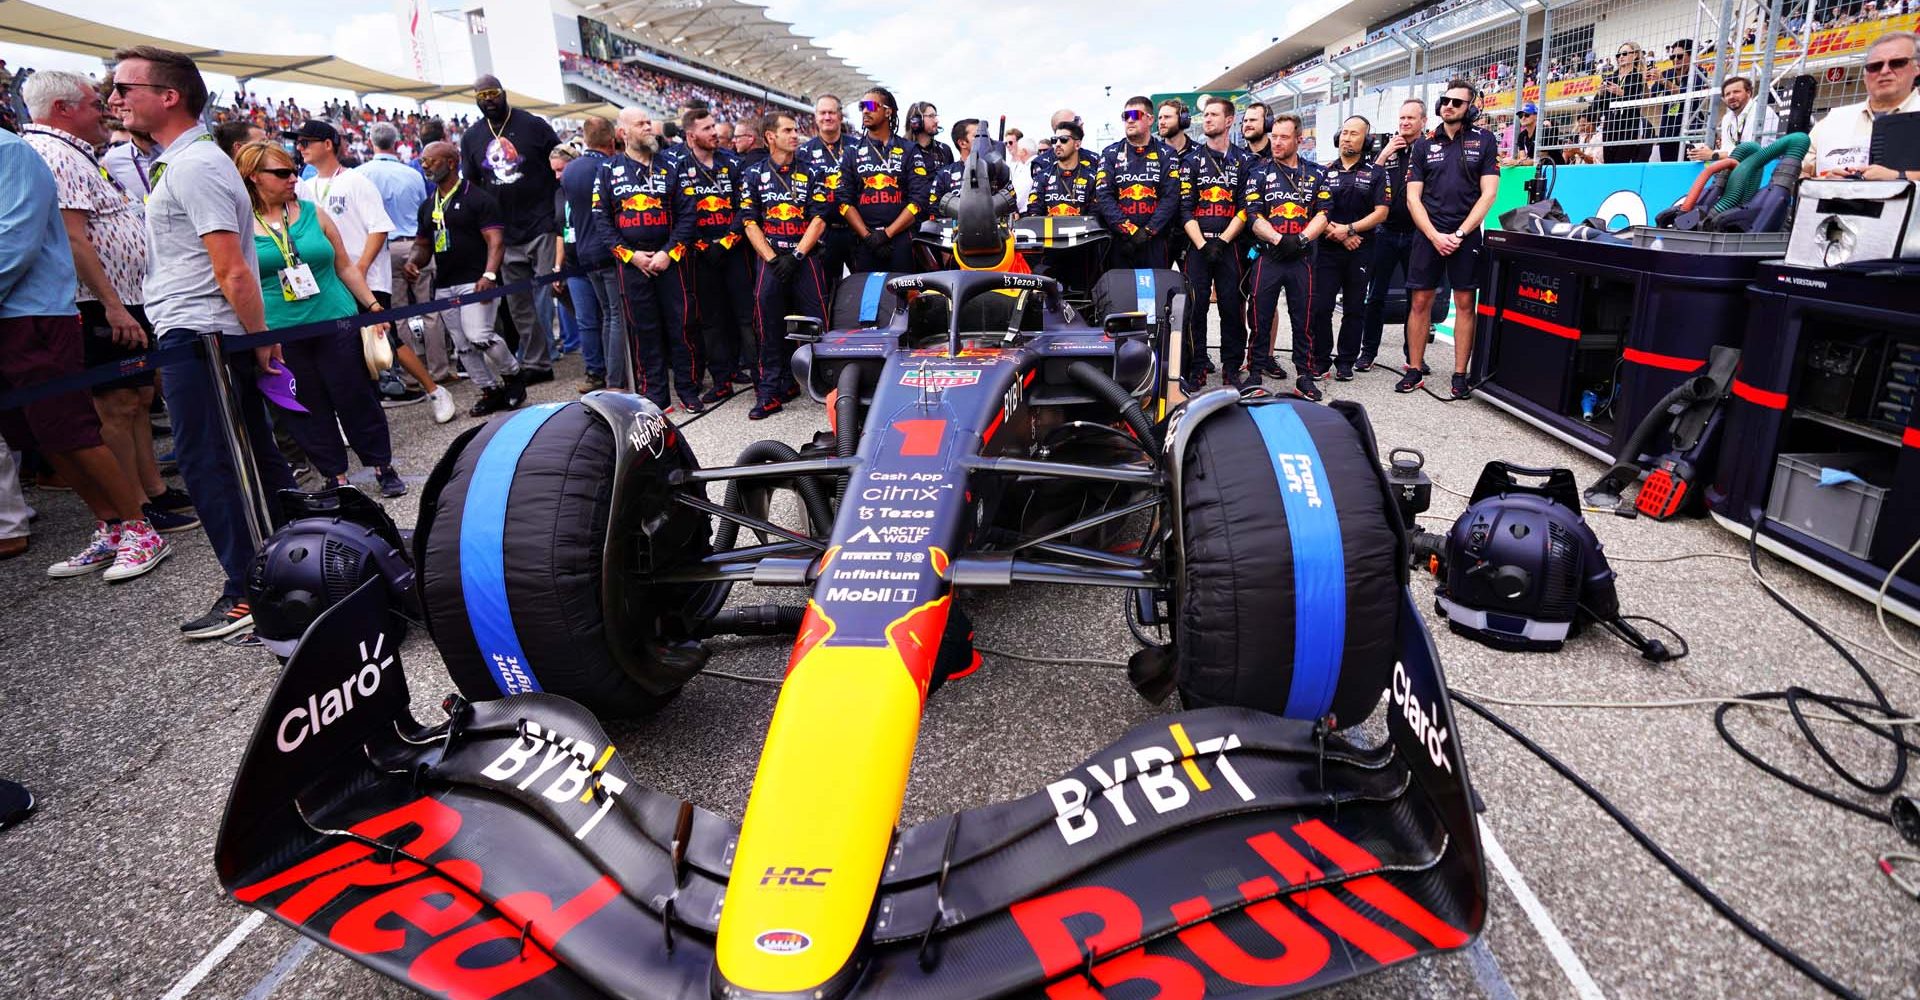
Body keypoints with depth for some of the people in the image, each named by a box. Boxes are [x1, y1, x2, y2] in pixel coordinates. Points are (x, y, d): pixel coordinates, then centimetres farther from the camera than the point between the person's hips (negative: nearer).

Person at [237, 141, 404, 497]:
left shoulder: (312, 212, 5)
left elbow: (345, 266, 11)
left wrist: (372, 305, 6)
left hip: (336, 322, 1)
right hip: (279, 333, 0)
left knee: (355, 398, 4)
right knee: (307, 409, 6)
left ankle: (383, 467, 16)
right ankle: (336, 477, 17)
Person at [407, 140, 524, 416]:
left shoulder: (477, 198, -4)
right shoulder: (427, 206, 18)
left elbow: (496, 240, -12)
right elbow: (423, 244, 25)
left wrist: (489, 275, -26)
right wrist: (414, 261, 1)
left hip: (475, 280, -8)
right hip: (444, 286, 8)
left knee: (479, 336, -22)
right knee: (463, 347, 6)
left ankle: (513, 375, 2)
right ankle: (492, 391, 16)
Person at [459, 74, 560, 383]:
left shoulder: (533, 125, -2)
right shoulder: (471, 138, 10)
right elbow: (472, 185, 15)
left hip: (543, 227, -5)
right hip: (507, 235, 5)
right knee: (519, 305, 8)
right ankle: (536, 364, 17)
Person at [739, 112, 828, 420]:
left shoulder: (810, 173, 10)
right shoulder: (754, 175, 9)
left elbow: (819, 219, 2)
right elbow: (749, 222, 4)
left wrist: (796, 256, -9)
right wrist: (772, 259, -9)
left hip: (805, 258, 0)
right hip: (769, 259, 0)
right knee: (770, 328, -1)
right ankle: (771, 391, 5)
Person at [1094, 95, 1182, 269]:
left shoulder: (1166, 154, 8)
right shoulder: (1111, 154, 9)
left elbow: (1171, 198, -2)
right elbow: (1103, 196, -4)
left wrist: (1147, 232, -13)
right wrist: (1129, 230, -14)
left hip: (1155, 242, 0)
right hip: (1119, 242, 0)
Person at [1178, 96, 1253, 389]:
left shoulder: (1244, 161, 9)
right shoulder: (1192, 160, 8)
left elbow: (1245, 209, 2)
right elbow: (1185, 209, 1)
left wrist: (1221, 241, -10)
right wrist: (1203, 244, -10)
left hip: (1229, 244, 0)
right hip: (1197, 244, 0)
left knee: (1233, 307, 0)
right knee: (1195, 307, -4)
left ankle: (1232, 368, 9)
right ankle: (1196, 369, 3)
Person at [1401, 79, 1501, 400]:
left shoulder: (1483, 140, 5)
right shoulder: (1425, 145, 8)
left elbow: (1488, 194, 0)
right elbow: (1413, 198, 3)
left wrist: (1460, 234, -10)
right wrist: (1435, 236, -9)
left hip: (1465, 235, -1)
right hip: (1428, 234, 1)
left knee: (1464, 303, 0)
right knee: (1420, 302, 1)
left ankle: (1460, 375, 6)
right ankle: (1414, 370, 10)